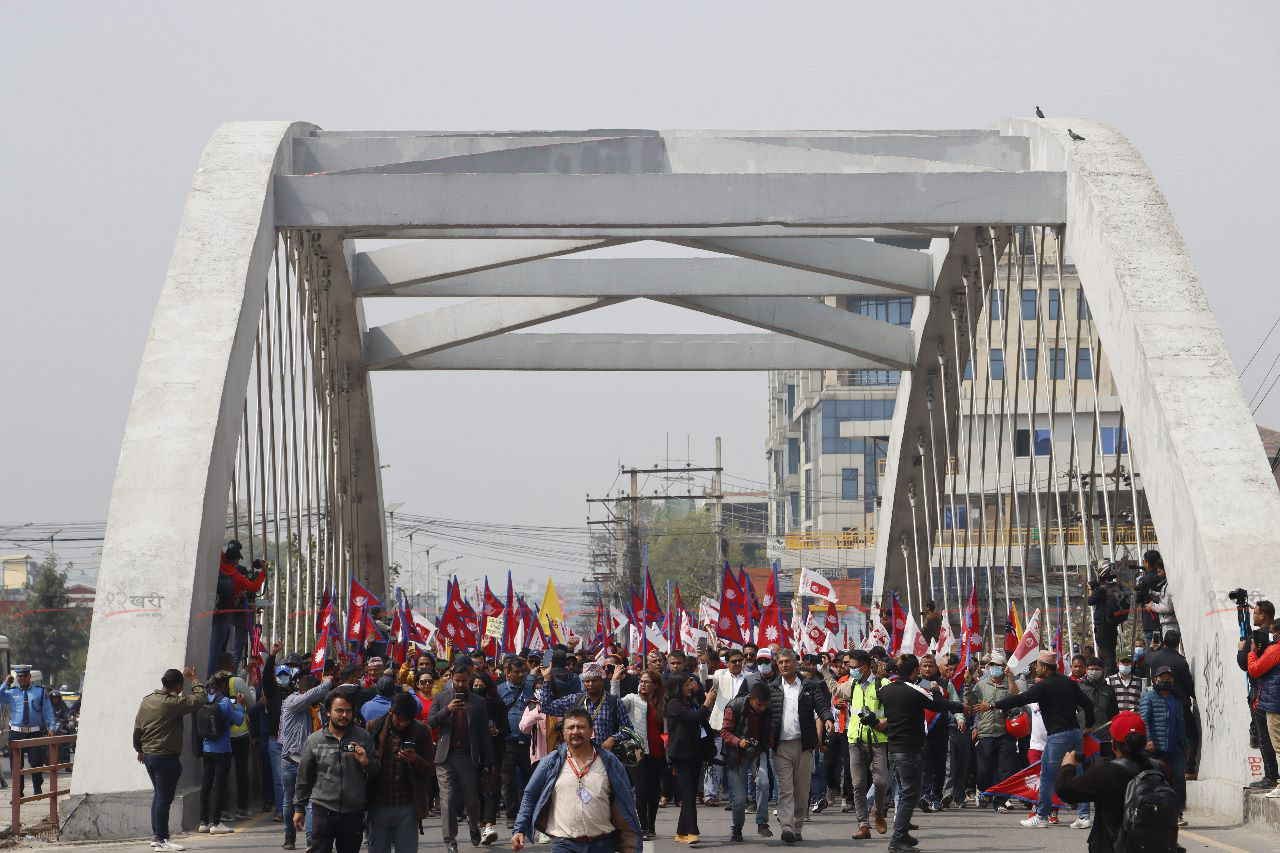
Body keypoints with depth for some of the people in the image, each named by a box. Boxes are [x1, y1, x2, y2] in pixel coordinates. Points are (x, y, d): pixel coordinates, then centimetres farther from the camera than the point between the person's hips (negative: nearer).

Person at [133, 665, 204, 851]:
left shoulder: (147, 701, 8)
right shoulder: (173, 703, -16)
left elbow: (137, 729, 15)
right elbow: (199, 699, -16)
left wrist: (140, 749, 27)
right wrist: (194, 681, -1)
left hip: (149, 755, 8)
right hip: (166, 757, -8)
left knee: (159, 795, 18)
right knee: (164, 798, -4)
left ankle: (156, 835, 21)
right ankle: (161, 840, -2)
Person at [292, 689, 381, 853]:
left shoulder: (364, 738, 2)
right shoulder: (314, 740, 1)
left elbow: (377, 770, 7)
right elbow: (304, 777, 8)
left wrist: (366, 762, -15)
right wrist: (299, 808, 9)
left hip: (354, 813, 2)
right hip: (323, 810, -2)